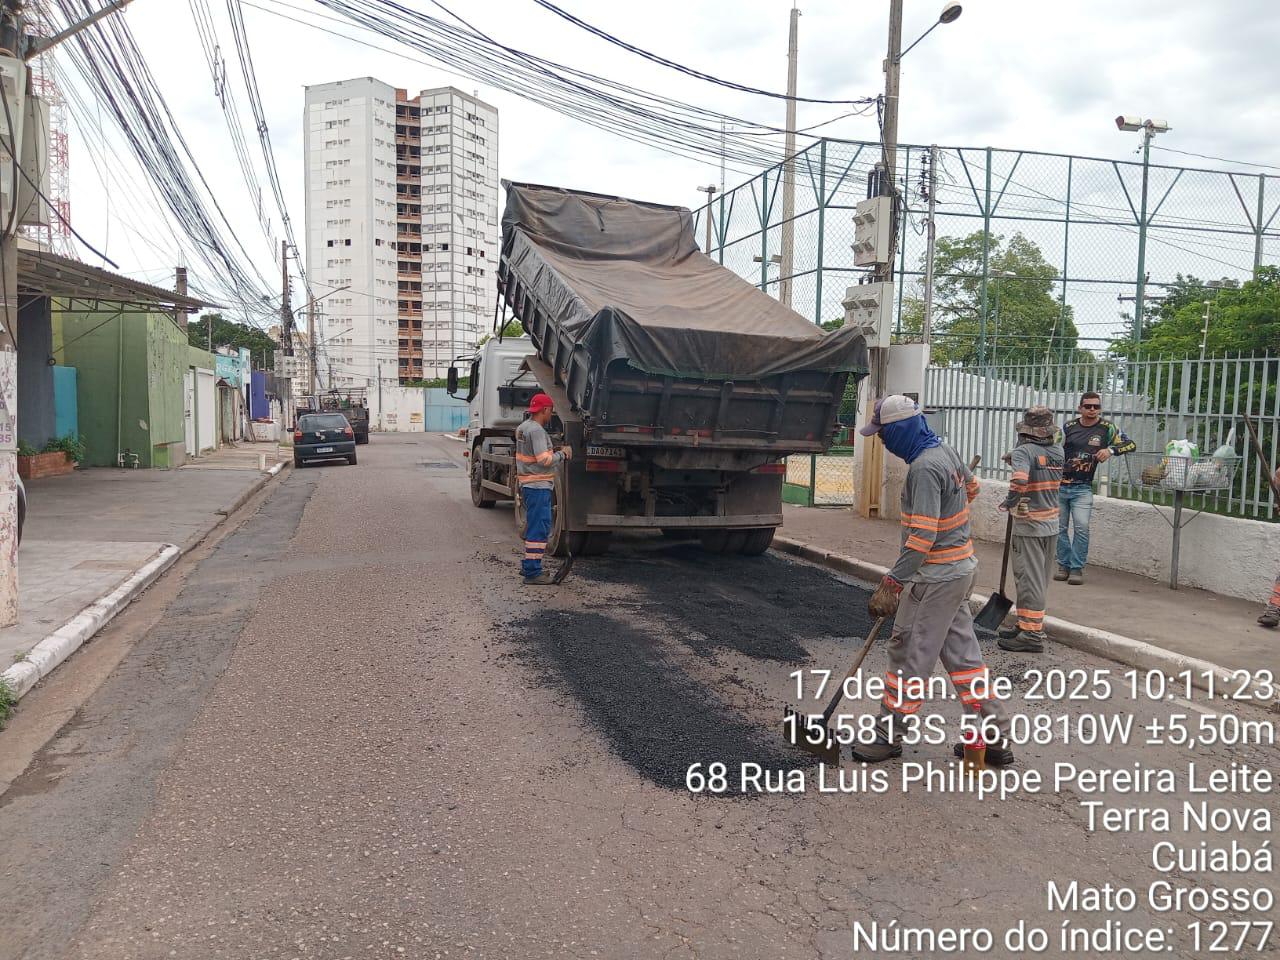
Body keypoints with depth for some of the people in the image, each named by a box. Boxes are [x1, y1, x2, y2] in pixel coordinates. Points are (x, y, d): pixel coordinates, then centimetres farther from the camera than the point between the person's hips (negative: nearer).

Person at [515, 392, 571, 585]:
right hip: (538, 486, -11)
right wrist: (562, 454, -7)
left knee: (534, 526, 20)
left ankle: (528, 566, 28)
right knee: (539, 527, -7)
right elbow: (544, 460, -22)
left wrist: (557, 452, 12)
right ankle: (532, 572, -5)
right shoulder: (536, 430, -17)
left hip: (528, 484, 11)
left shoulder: (523, 427, 14)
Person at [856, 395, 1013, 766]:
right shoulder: (946, 450, 7)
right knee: (961, 649, 15)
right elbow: (971, 487, 27)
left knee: (908, 651, 1)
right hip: (960, 567, 10)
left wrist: (892, 584, -25)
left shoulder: (924, 467, -23)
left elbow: (922, 537, -27)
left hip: (937, 575, -10)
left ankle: (888, 735, 13)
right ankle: (995, 737, 22)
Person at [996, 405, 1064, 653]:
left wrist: (1010, 501, -19)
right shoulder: (1058, 451, 4)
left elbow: (1020, 478, -35)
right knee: (1041, 578, 17)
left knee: (1029, 579, -1)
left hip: (1029, 526, -7)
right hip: (1051, 525, 7)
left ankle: (1031, 634, 3)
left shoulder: (1023, 451, -17)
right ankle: (1028, 624, 29)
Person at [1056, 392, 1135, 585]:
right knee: (1059, 527, 6)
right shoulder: (1069, 427, 5)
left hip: (1082, 488, -2)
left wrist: (1111, 450, -17)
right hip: (1060, 485, 2)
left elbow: (1131, 444, 1)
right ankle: (1064, 565, 18)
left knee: (1081, 527, -12)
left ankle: (1077, 568, -2)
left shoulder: (1107, 428, 0)